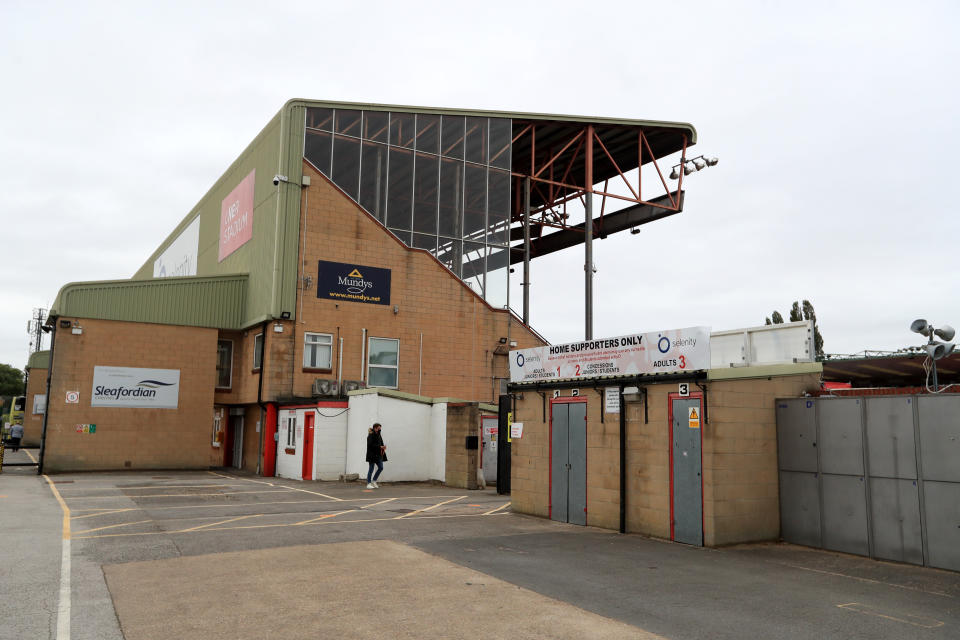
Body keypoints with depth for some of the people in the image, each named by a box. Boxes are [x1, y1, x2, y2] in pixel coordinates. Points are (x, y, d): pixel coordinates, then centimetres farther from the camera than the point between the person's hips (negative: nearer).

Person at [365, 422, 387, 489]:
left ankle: (374, 481, 20)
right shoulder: (371, 435, -14)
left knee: (381, 468, 6)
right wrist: (380, 447, -23)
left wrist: (383, 448, -3)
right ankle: (369, 484, 11)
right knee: (371, 469, 0)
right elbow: (371, 445, -22)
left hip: (378, 454, 8)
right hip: (372, 455, -8)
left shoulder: (378, 435, 12)